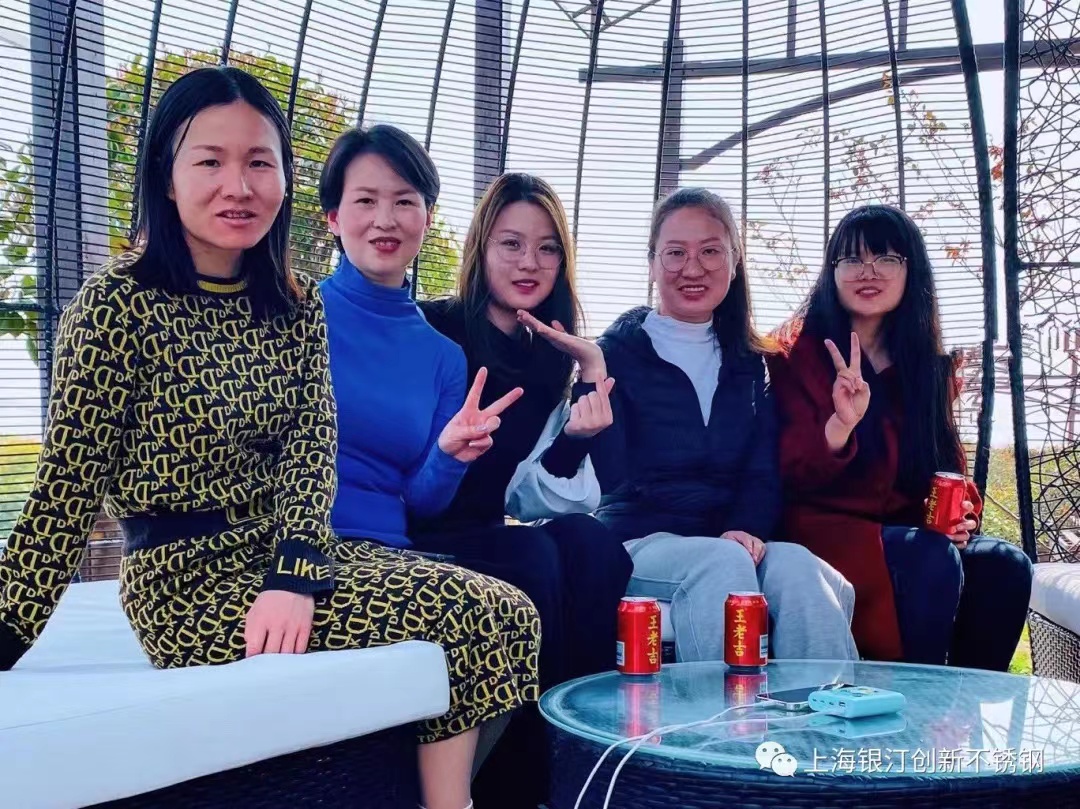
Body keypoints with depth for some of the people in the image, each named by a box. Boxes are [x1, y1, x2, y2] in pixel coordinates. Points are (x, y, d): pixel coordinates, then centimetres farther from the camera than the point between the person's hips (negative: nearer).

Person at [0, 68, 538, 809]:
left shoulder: (297, 306, 8)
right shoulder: (117, 305, -9)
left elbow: (314, 451, -2)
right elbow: (69, 488, -9)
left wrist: (293, 576, -20)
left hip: (293, 557, 6)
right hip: (190, 580, -6)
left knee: (508, 613, -10)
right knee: (463, 620, -19)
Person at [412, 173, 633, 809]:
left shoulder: (556, 362, 11)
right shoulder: (433, 329, -6)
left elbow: (551, 501, 4)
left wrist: (577, 437, -12)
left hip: (495, 535, 5)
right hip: (418, 540, -5)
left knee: (592, 543, -25)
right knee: (533, 558, -31)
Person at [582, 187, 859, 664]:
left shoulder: (748, 364, 18)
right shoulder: (617, 352, 5)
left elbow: (764, 474, 5)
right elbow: (613, 476, -6)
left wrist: (747, 530, -15)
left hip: (738, 545, 3)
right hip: (640, 544, -3)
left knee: (795, 565, -30)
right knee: (721, 563, -35)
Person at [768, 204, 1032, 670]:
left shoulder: (929, 365, 13)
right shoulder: (799, 353, -1)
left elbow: (948, 463, 18)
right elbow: (792, 475, -10)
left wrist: (963, 513, -5)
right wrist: (841, 424, -30)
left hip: (909, 528, 5)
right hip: (830, 530, -5)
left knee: (1004, 566, -21)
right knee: (932, 561, -31)